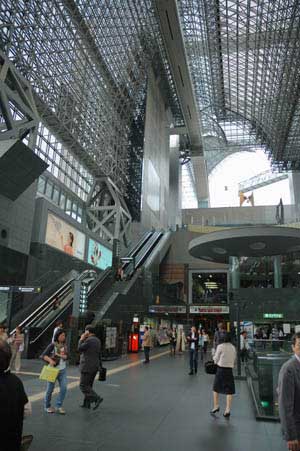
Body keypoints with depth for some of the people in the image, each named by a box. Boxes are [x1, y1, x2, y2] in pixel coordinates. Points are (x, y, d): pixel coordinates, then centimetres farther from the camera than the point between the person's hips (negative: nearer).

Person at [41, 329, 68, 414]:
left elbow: (66, 356, 8)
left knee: (64, 388, -4)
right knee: (50, 389, 8)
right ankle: (47, 406, 28)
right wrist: (50, 360, -31)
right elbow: (43, 355, -15)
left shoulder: (64, 345, 4)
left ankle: (59, 406, 11)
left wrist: (61, 356, -13)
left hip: (62, 370, 4)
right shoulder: (52, 345, -13)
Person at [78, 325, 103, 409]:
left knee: (83, 386, -3)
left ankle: (97, 398, -13)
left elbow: (80, 349, -11)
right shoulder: (97, 340, 9)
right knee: (88, 385, 17)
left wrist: (81, 339, 0)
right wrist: (99, 365, 20)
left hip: (87, 367, -9)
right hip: (95, 366, 9)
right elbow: (99, 354, 14)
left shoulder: (89, 340, -19)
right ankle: (87, 403, 20)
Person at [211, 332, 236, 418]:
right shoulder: (233, 348, 2)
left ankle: (216, 406, 20)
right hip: (229, 370, 3)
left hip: (220, 369, -3)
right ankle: (227, 410, 6)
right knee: (229, 391, 7)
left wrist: (214, 357, 16)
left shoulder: (220, 346, -11)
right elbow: (234, 359, 10)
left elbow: (216, 359, -6)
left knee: (216, 388, 16)